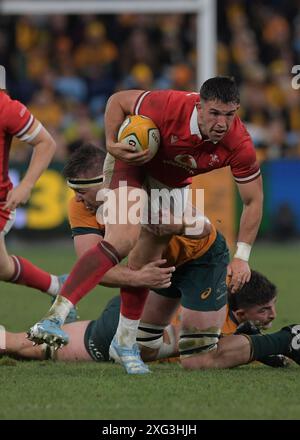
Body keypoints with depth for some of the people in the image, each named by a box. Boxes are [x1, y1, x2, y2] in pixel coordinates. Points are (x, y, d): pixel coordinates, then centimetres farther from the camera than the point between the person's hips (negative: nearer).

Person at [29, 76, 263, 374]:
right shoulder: (170, 106, -36)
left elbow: (253, 199, -16)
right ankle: (56, 315, -32)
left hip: (172, 181, 4)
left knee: (147, 261, 2)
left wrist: (241, 257, -20)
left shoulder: (239, 145, -28)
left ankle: (125, 343, 20)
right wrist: (112, 144, -28)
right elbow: (118, 100, -18)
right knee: (122, 241, -25)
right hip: (132, 160, -4)